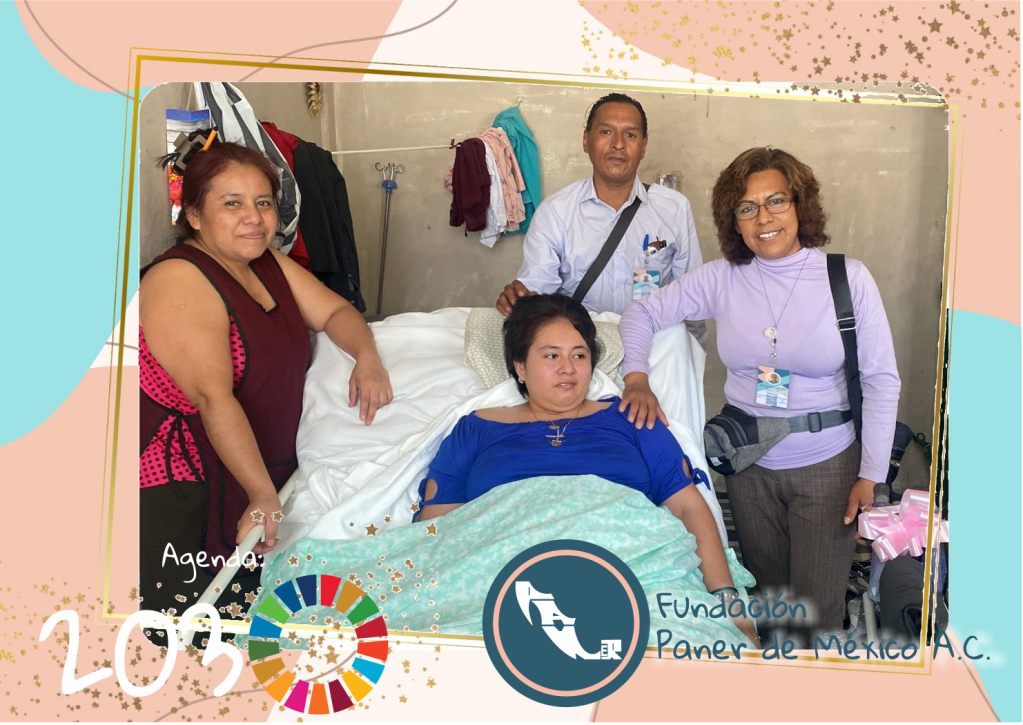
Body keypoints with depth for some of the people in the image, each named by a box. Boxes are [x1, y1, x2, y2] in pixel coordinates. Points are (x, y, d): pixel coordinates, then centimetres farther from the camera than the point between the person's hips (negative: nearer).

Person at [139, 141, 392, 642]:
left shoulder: (268, 263, 9)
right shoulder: (179, 281, -18)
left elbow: (334, 312, 14)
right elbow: (215, 398, -26)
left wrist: (367, 357, -9)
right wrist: (262, 494, -32)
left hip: (269, 477, 8)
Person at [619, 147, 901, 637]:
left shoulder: (849, 278, -11)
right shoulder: (722, 279, -6)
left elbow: (881, 381, -8)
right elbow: (642, 314, 2)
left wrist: (870, 474, -9)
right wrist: (637, 380, -15)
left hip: (827, 466, -2)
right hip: (748, 466, 3)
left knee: (817, 609, 5)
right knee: (765, 600, 19)